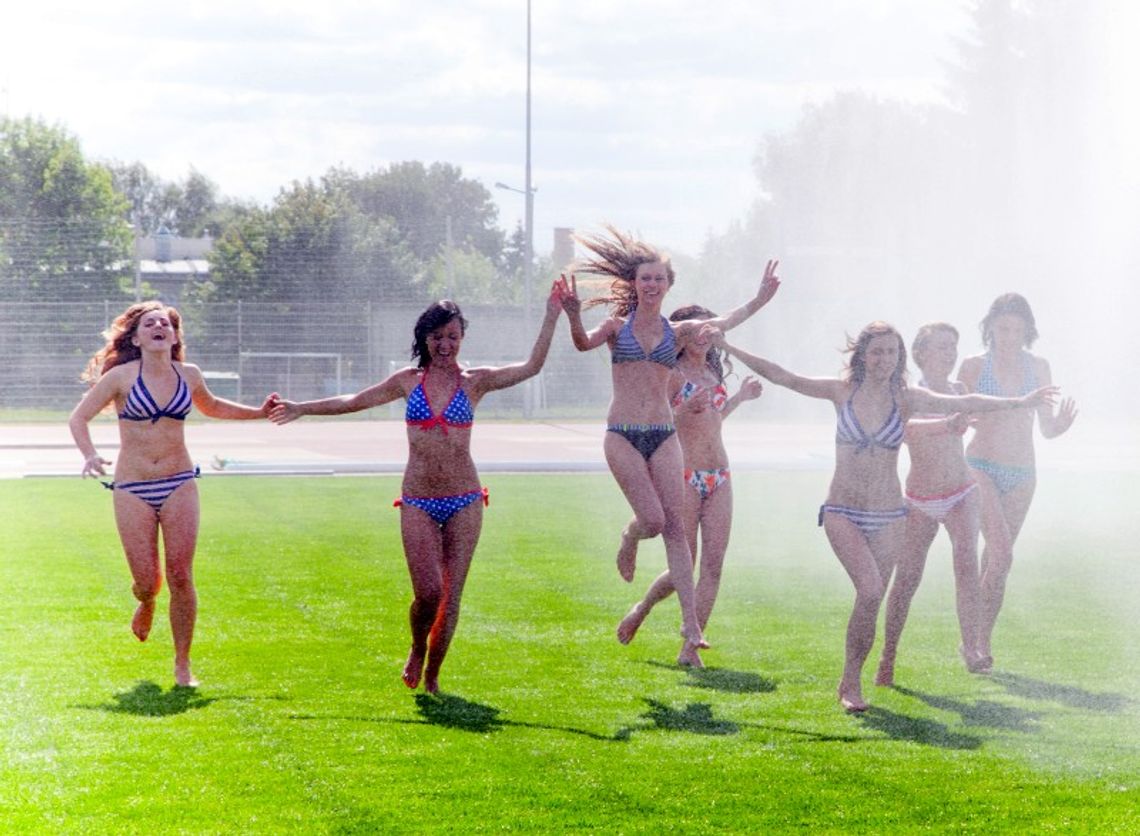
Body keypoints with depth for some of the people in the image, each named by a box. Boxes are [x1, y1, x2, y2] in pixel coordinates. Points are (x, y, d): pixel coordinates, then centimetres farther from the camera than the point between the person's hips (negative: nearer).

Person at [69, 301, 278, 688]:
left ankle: (183, 665, 7)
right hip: (132, 489, -2)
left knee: (181, 578, -6)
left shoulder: (189, 376, 6)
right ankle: (146, 602, 37)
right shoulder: (121, 377, -4)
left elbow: (211, 407, 28)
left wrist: (259, 412, 19)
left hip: (179, 485, 2)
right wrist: (90, 455, -16)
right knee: (147, 580, -2)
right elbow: (79, 417, 1)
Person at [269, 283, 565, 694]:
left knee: (451, 596, 1)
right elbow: (354, 402, 15)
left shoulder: (475, 381, 3)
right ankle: (417, 649, 18)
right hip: (418, 502, 0)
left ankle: (431, 675, 20)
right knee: (428, 593, -13)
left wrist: (552, 316, -10)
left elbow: (531, 367, -6)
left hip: (464, 503, 0)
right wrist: (301, 408, 18)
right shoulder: (409, 382, 6)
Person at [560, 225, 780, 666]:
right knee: (653, 520, -13)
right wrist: (573, 316, -35)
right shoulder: (617, 327, 4)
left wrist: (761, 299, -10)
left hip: (663, 435, 2)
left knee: (675, 526, -5)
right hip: (622, 435, -2)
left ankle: (691, 627, -8)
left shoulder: (676, 332, 11)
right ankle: (630, 538, 27)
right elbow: (584, 343, -15)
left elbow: (724, 323, 2)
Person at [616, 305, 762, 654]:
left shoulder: (713, 372, 16)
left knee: (713, 565, -2)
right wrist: (686, 409, -25)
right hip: (684, 477, -7)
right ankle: (640, 610, 24)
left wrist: (740, 396, 23)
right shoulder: (673, 373, -6)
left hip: (719, 479, 7)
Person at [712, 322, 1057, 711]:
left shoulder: (907, 398, 1)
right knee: (870, 590, -20)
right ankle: (851, 683, -9)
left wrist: (1017, 403, -21)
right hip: (842, 513, -2)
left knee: (871, 600, 2)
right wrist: (729, 348, 1)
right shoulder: (842, 391, 1)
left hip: (887, 517, 2)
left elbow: (961, 403, -10)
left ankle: (851, 684, 19)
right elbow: (782, 377, 2)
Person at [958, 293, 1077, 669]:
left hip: (1022, 473, 4)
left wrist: (1059, 425, -12)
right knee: (1001, 555, -20)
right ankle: (981, 638, -12)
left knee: (995, 557, 8)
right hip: (982, 466, -4)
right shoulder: (974, 366, -1)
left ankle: (979, 638, 17)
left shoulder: (1037, 368, 7)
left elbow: (1045, 427, 10)